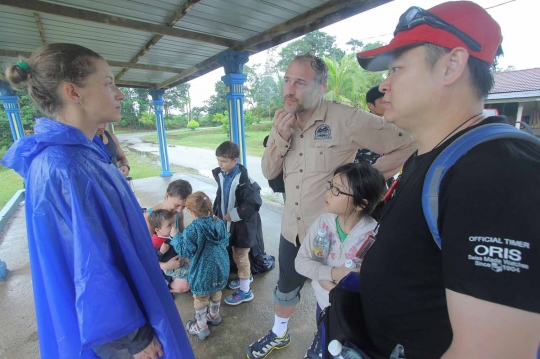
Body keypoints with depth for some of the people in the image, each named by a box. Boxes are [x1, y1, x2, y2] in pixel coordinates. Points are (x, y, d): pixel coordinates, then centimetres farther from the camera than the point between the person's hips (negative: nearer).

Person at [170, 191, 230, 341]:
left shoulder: (193, 229, -26)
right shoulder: (220, 223, -6)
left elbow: (184, 251, -20)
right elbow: (226, 242, 6)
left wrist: (176, 236, -6)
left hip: (202, 271, -6)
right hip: (220, 268, 6)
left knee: (200, 299, 17)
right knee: (216, 292, 28)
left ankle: (201, 327, 34)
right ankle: (214, 315, 49)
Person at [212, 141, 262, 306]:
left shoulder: (243, 179, -25)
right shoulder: (220, 175, -1)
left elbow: (254, 203, -27)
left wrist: (232, 215, -21)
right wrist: (217, 213, 7)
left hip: (242, 224, -7)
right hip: (229, 222, 7)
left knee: (240, 256, 6)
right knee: (236, 253, 22)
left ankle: (245, 291, 25)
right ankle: (245, 276, 47)